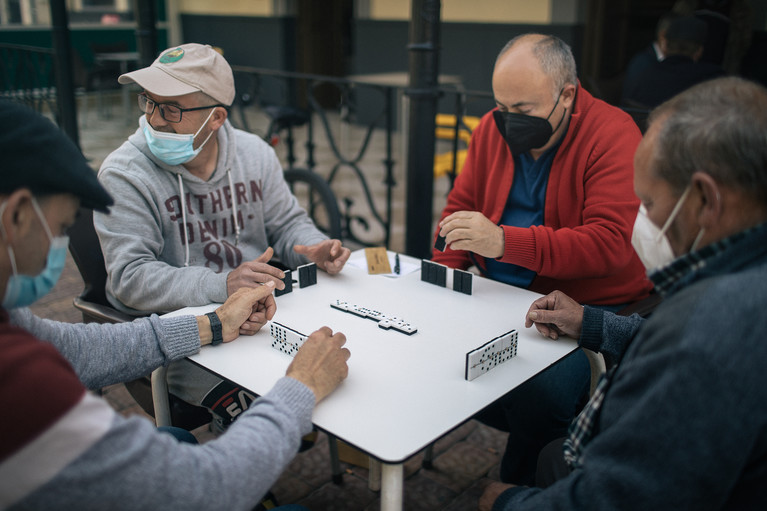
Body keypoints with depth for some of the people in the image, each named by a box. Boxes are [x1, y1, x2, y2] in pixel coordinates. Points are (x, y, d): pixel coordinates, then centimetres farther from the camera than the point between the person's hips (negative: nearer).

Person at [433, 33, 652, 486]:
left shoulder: (615, 135, -14)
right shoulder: (493, 129, 4)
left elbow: (611, 243, -24)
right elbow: (460, 208, 12)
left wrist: (505, 241, -33)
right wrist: (443, 271, -8)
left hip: (591, 308, -5)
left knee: (542, 389, -29)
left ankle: (523, 484, 2)